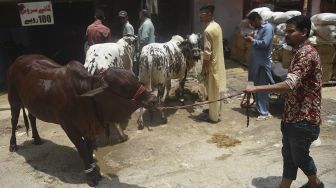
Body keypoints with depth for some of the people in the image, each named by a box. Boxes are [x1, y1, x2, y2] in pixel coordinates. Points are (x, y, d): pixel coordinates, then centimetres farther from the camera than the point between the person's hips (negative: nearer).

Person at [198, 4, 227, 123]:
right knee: (217, 89, 19)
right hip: (219, 62, 9)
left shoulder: (208, 30, -22)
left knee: (213, 91, 2)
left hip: (212, 65, -9)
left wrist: (203, 68, -15)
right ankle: (217, 111, 34)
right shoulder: (217, 26, 7)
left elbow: (207, 52, -24)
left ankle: (213, 116, 13)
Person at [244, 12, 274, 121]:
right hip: (257, 63, 10)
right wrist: (252, 40, 5)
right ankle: (260, 108, 27)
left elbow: (264, 44, -23)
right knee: (257, 87, 15)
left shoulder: (268, 27, -13)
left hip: (263, 63, -10)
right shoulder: (260, 29, 16)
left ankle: (264, 113, 4)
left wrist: (252, 40, -13)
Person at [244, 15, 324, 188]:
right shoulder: (300, 52, 12)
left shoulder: (307, 54, -21)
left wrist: (256, 88, -37)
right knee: (289, 155, 16)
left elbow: (289, 85, -35)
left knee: (299, 157, 13)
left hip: (303, 119, -9)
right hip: (293, 117, 9)